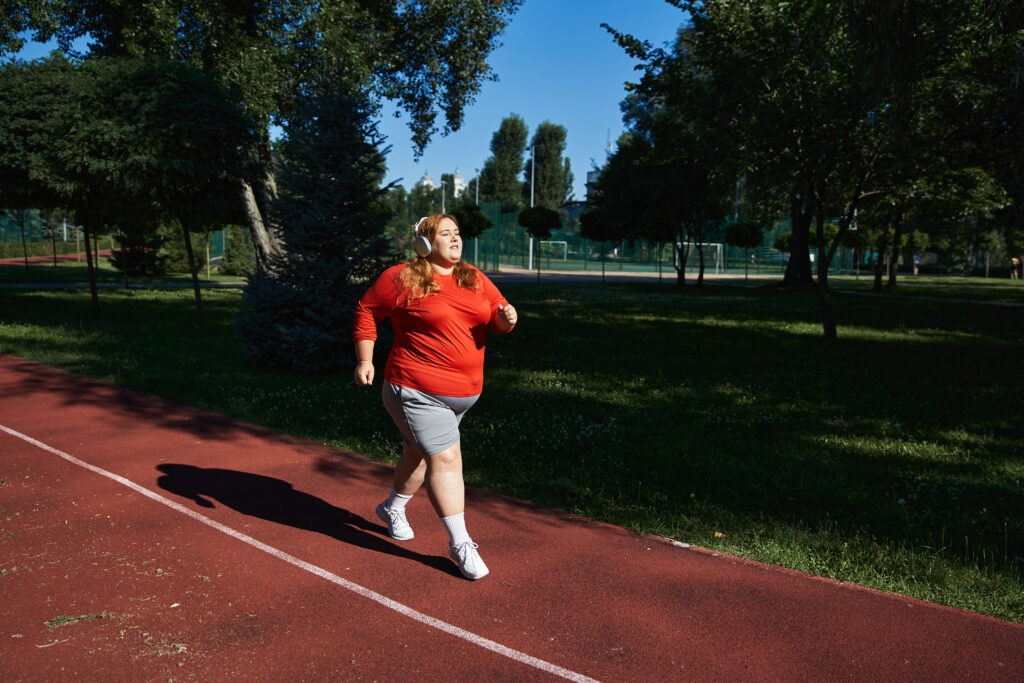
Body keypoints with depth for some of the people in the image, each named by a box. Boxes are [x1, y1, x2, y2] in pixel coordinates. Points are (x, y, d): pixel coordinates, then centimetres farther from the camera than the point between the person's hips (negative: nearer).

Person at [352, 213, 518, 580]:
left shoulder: (475, 280, 8)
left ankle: (392, 508, 46)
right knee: (445, 459, -10)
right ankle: (460, 544, 0)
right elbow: (366, 310, 2)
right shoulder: (402, 278, -7)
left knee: (420, 453, 22)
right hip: (419, 391, -6)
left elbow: (497, 316, 10)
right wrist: (364, 360, -2)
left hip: (465, 391, 6)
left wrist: (506, 318, -14)